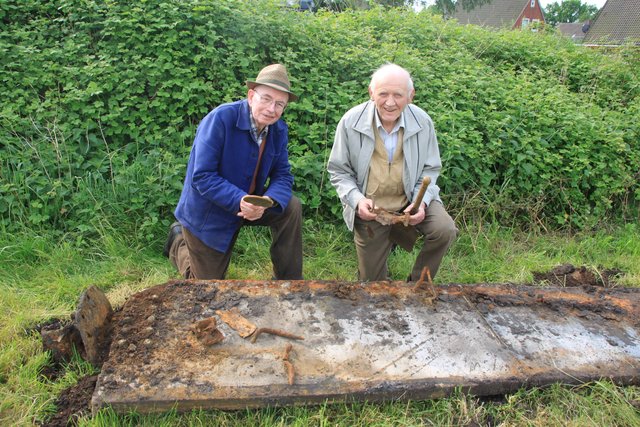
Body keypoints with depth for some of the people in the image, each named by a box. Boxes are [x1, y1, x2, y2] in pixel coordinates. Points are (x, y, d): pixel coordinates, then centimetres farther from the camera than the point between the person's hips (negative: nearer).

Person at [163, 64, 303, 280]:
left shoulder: (279, 130, -9)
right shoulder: (220, 119, -27)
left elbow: (282, 176, -9)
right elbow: (201, 176, -28)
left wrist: (266, 203, -31)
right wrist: (240, 201, -40)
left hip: (249, 203, 5)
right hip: (207, 214, -5)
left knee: (291, 207, -18)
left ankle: (289, 285, -2)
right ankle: (179, 241, 36)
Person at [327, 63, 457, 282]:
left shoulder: (423, 122, -12)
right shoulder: (351, 122, -16)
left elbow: (430, 169, 1)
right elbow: (338, 170, -6)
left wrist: (421, 201, -17)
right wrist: (357, 199, -23)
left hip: (410, 200, 1)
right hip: (370, 208, -1)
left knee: (445, 230, -27)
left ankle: (418, 281, 2)